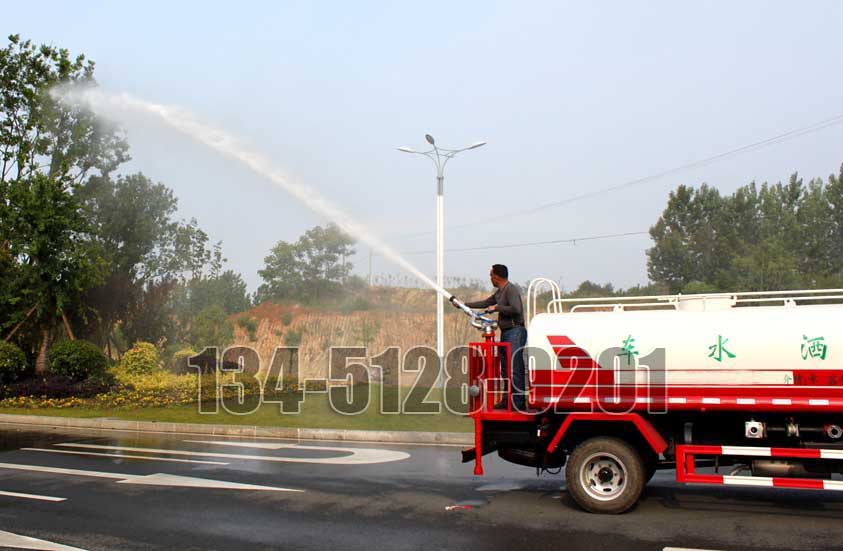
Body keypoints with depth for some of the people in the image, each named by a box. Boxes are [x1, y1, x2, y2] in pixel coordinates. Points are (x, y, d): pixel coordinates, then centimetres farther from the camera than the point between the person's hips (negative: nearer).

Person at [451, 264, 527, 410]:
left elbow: (516, 309, -26)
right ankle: (509, 400, 18)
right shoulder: (499, 292, 19)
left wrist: (497, 308, -14)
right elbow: (485, 303, 31)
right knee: (505, 369, 12)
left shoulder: (511, 290, -12)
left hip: (515, 333, -10)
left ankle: (519, 402, -11)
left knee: (515, 369, -12)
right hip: (505, 333, 10)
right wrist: (463, 304, 32)